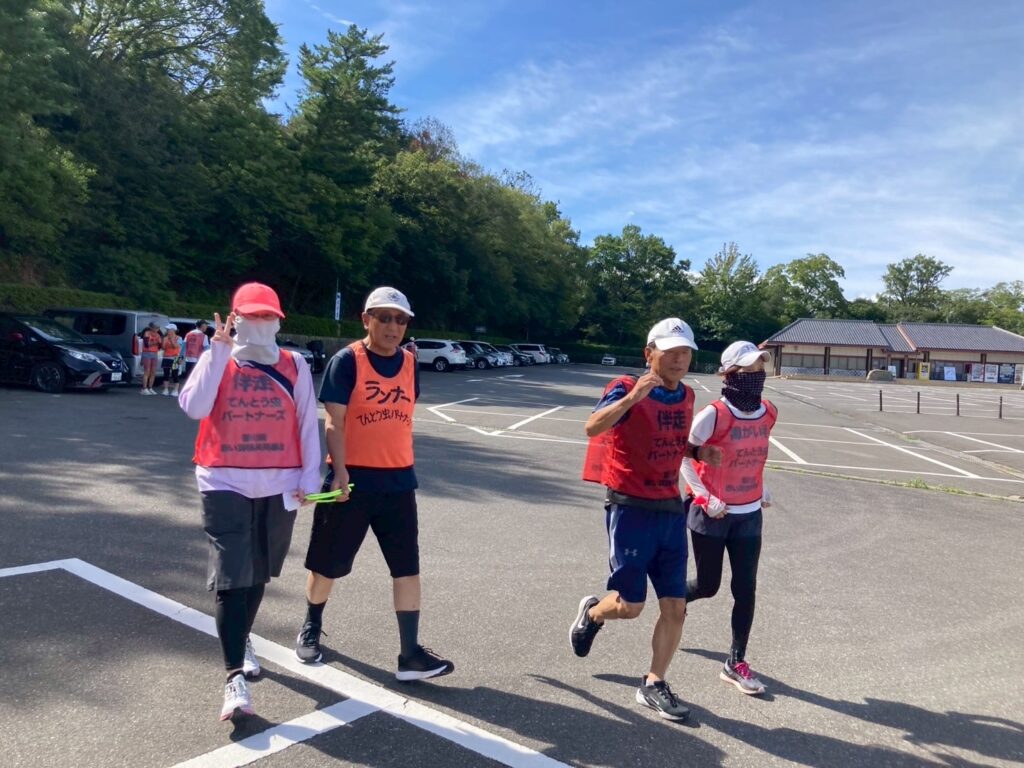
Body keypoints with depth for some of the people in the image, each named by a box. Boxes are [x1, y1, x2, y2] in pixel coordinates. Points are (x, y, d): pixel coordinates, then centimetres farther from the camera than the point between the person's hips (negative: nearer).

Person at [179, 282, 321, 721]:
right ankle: (235, 677, -5)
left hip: (278, 487, 2)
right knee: (231, 577, -8)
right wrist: (219, 351, -17)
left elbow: (308, 423, 6)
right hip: (225, 485, -2)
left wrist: (309, 476, 1)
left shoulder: (294, 366, 4)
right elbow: (194, 407, -16)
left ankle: (242, 640, 41)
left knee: (258, 573, 17)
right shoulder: (217, 361, 1)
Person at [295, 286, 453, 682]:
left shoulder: (410, 363, 6)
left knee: (407, 565, 2)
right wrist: (340, 472, -24)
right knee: (327, 562, 12)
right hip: (353, 478, -4)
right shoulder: (347, 361, -10)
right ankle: (311, 627, 38)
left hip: (398, 480, 4)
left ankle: (410, 654, 8)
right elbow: (334, 422, -14)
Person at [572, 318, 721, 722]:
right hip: (631, 509, -6)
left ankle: (654, 685, 24)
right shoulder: (627, 389, -13)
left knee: (675, 606, 6)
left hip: (671, 510, 6)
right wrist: (633, 396, -44)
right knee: (629, 604, -1)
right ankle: (591, 613, 34)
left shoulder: (687, 397, 8)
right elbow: (592, 428, -32)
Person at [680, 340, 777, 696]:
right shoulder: (713, 415, -18)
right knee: (708, 585, 8)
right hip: (712, 515, -5)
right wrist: (705, 497, -16)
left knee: (746, 589, 4)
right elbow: (683, 456, -11)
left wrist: (762, 489, 9)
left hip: (749, 515, 5)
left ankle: (736, 663, 18)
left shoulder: (768, 413, 1)